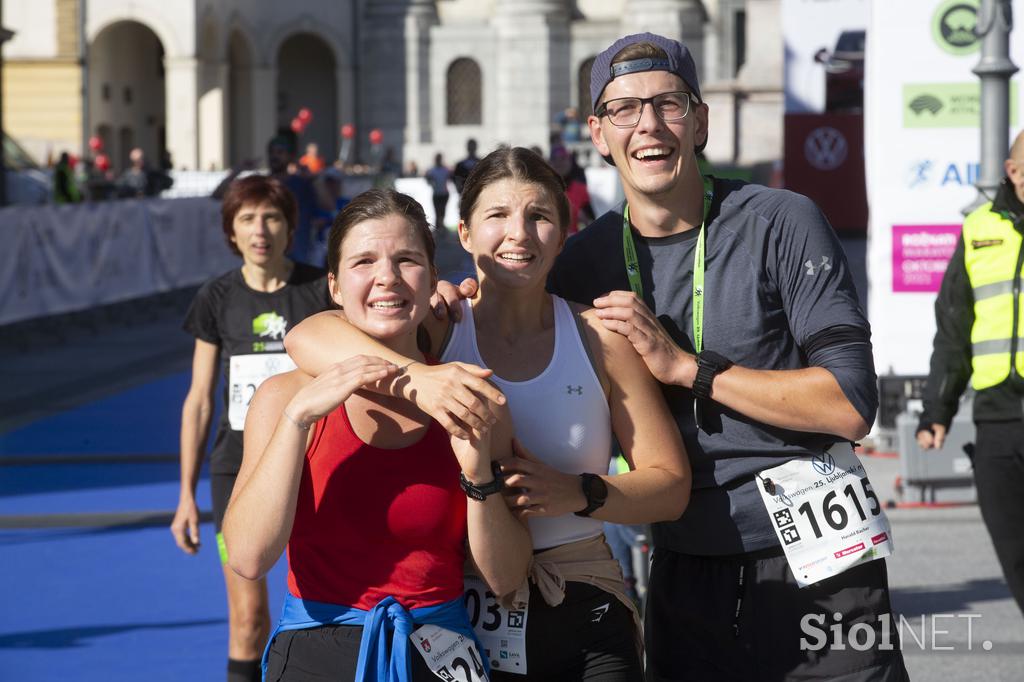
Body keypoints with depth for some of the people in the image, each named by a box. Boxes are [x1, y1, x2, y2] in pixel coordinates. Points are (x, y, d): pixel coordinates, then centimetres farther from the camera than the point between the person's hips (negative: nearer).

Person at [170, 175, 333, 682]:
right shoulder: (217, 299, 3)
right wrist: (187, 495, 5)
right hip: (238, 469, 1)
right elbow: (199, 400, 7)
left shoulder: (321, 291, -2)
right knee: (247, 617, 0)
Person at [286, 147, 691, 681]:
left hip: (582, 619, 1)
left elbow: (671, 486, 0)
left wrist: (577, 493, -19)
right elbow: (307, 337, -22)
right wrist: (417, 377, -38)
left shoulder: (597, 337, 0)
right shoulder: (439, 328, -3)